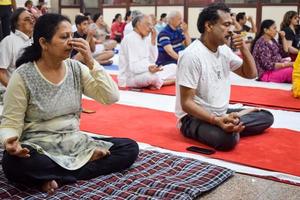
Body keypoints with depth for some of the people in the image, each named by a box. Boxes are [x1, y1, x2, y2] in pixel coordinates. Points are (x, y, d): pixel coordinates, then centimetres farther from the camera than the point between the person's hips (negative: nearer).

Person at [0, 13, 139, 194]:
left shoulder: (76, 68, 1)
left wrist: (90, 62, -15)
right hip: (38, 149, -4)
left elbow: (111, 97, -7)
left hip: (75, 144, 4)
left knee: (130, 148, -12)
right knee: (15, 164, -38)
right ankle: (86, 160, -18)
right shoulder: (23, 76, -10)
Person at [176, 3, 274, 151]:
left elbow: (250, 74, 12)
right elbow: (186, 103, -22)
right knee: (227, 138, -35)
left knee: (266, 116, 4)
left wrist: (244, 49, -6)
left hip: (221, 113, 8)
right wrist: (217, 121, -35)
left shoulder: (224, 50, 3)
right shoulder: (192, 55, -21)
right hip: (194, 118, -7)